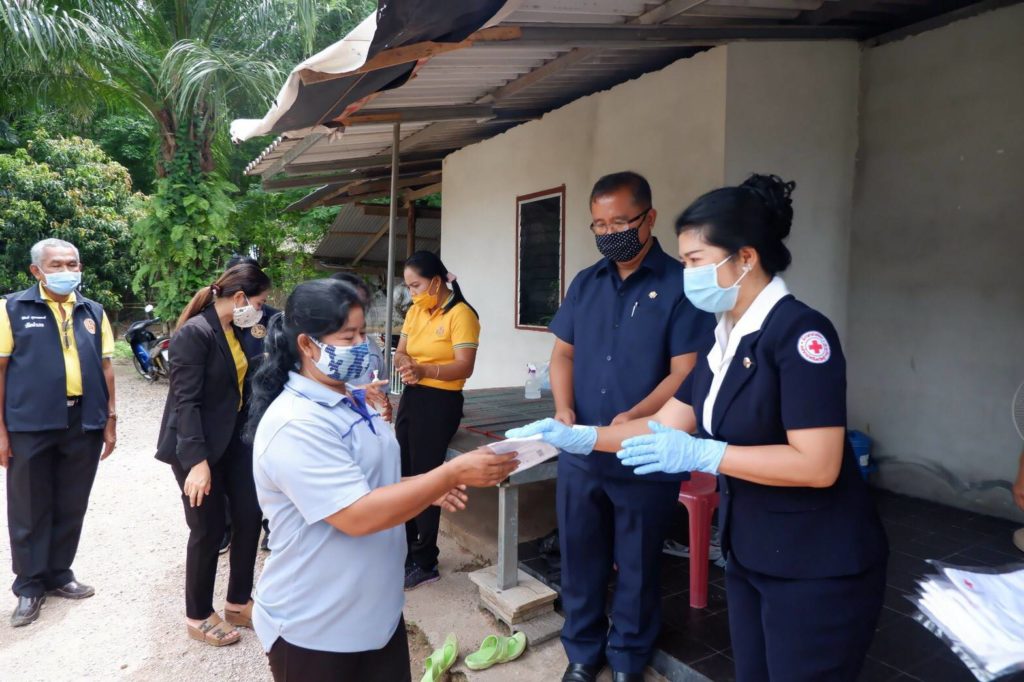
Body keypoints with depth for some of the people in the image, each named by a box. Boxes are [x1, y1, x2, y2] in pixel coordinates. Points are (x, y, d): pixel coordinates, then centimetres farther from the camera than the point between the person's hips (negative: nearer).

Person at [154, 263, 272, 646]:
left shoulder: (235, 331, 5)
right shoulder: (194, 333, -19)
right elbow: (186, 401, -23)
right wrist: (197, 460, -27)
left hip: (233, 439, 8)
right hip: (197, 447, -8)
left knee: (250, 517, 10)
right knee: (209, 530, 3)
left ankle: (239, 603, 28)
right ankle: (198, 617, 24)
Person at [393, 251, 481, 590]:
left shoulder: (461, 314, -13)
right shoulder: (414, 312, 9)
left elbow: (465, 368, -21)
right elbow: (400, 353, 8)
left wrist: (424, 370, -36)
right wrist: (404, 364, -16)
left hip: (440, 403, -7)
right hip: (411, 398, 7)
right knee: (403, 476, 12)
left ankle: (425, 562, 15)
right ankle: (407, 550, 30)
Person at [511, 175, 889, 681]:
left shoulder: (801, 333, -20)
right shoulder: (725, 337, 5)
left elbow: (817, 465, -25)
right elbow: (667, 425, 5)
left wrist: (699, 455, -26)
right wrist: (581, 437, -4)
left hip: (817, 568, -7)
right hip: (749, 555, 8)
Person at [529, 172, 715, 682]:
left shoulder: (679, 285, -8)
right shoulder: (585, 283, 7)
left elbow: (685, 372, -13)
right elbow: (563, 353, 10)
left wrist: (633, 418, -26)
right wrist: (564, 411, -7)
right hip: (580, 454, 4)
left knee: (637, 565, 14)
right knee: (580, 558, 17)